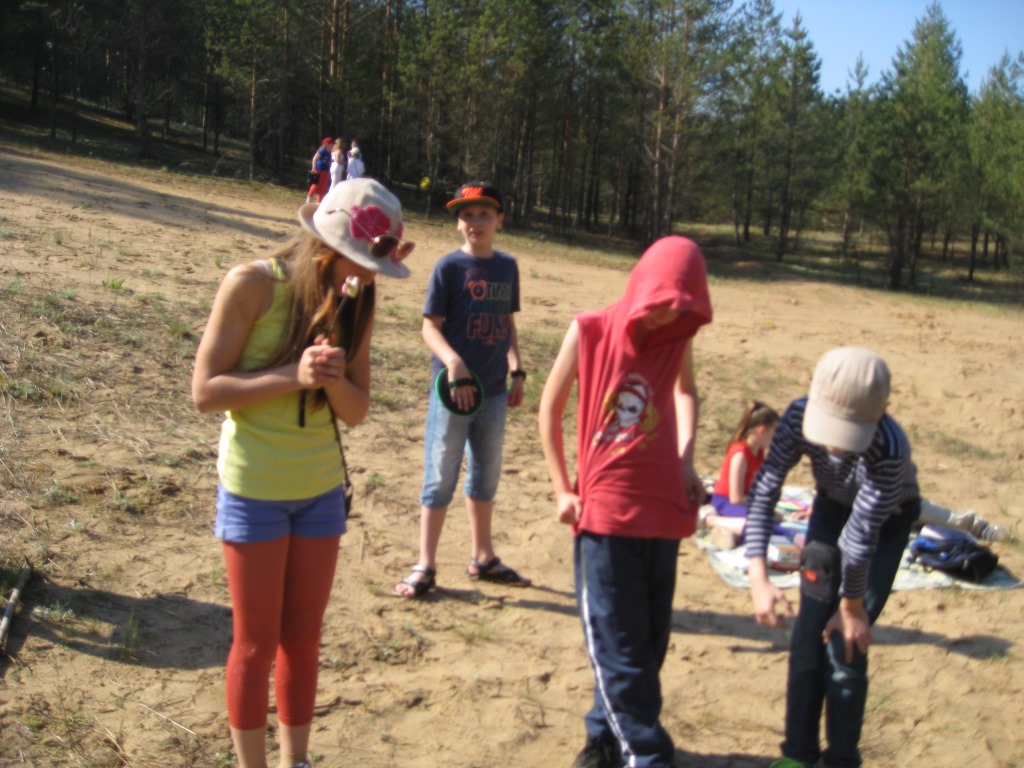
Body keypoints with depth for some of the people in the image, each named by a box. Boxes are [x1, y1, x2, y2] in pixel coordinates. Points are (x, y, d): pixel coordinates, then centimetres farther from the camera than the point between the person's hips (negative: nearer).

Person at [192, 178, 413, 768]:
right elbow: (205, 391, -16)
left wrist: (334, 379, -20)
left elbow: (356, 411, 1)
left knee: (304, 636, 13)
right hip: (255, 488, -4)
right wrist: (292, 376, -27)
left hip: (321, 487, 5)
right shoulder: (253, 285, -15)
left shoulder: (358, 303, 0)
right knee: (257, 642, 5)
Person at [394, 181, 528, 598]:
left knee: (487, 474, 16)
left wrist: (517, 370, 9)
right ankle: (425, 567, 13)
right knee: (440, 477, 1)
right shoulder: (449, 266, -8)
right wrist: (454, 363, -27)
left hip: (494, 390, 5)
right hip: (452, 389, -5)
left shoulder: (507, 266, 7)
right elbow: (430, 326, -11)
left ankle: (482, 558, 31)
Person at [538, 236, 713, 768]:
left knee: (649, 641, 10)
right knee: (617, 644, -1)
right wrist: (562, 490, 3)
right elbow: (550, 409, 6)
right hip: (603, 511, -3)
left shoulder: (677, 339, 4)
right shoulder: (589, 332, -4)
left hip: (663, 511, 3)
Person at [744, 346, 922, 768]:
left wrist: (853, 606, -19)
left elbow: (861, 536, -31)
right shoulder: (800, 415, -31)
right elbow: (764, 491, -26)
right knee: (810, 632, 2)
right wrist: (758, 578, -32)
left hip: (887, 518, -3)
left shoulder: (889, 447, -41)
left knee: (846, 644, -8)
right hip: (832, 507, 3)